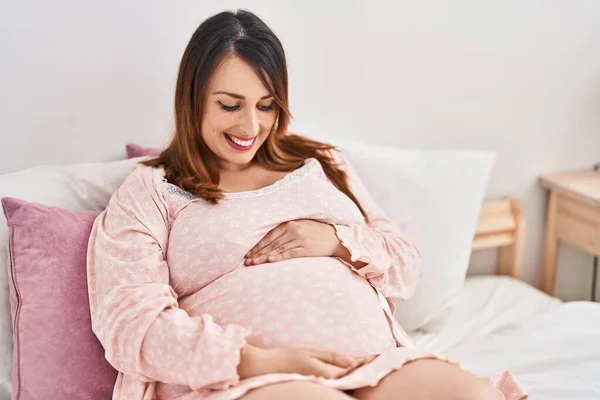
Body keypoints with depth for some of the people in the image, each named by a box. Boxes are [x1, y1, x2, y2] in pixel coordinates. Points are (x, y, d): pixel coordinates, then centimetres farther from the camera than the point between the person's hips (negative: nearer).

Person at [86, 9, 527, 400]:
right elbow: (129, 324, -5)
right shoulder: (149, 191, 8)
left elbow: (406, 268, 18)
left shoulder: (321, 163, 21)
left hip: (378, 364, 4)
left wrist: (337, 240, -3)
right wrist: (260, 361, -17)